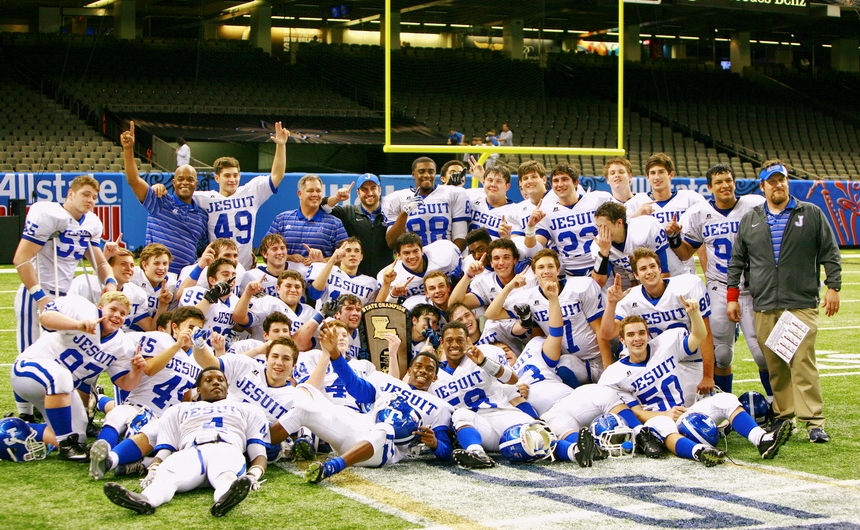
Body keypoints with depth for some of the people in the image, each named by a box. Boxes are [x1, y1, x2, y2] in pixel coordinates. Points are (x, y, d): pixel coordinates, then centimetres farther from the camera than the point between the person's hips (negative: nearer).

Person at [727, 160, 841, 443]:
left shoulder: (812, 215, 9)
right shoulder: (750, 220, 15)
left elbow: (830, 254, 8)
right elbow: (737, 261, 17)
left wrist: (833, 287, -1)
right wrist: (732, 295, 11)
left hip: (802, 305, -3)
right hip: (764, 306, 3)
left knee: (802, 362, -11)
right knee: (775, 366, 3)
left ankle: (814, 422, -10)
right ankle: (783, 416, 13)